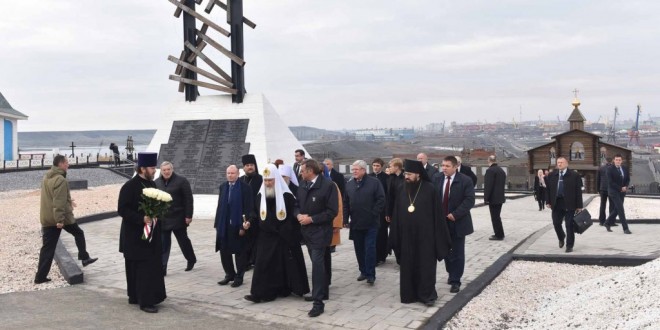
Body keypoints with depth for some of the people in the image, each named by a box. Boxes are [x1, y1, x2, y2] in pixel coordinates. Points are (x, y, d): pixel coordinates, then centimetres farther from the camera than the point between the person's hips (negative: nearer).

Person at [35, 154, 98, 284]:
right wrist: (60, 219, -24)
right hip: (61, 217, -8)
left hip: (46, 218, 8)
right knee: (79, 234, 16)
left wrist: (69, 201, 36)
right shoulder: (60, 179, -17)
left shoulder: (47, 177, 13)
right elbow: (59, 202, -23)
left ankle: (40, 276, 6)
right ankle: (84, 258, 22)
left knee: (47, 247, 7)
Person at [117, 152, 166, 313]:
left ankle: (135, 297, 24)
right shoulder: (129, 186, -14)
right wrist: (142, 218, -27)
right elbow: (122, 210, -18)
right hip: (135, 236, -8)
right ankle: (145, 301, 2)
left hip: (152, 234, 8)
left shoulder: (152, 184, 9)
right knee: (143, 268, -5)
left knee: (153, 266, 11)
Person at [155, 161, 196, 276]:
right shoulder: (156, 183, 6)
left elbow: (188, 200, -9)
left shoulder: (181, 181, -7)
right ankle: (162, 268, 3)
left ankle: (191, 260, 33)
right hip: (162, 219, 3)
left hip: (178, 218, -3)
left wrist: (188, 216, -13)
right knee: (163, 244, 2)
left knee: (183, 240, 12)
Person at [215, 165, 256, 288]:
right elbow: (220, 206, 11)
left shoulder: (245, 187, -9)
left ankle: (239, 277, 19)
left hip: (238, 225, -5)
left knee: (239, 252, 6)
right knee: (224, 251, 11)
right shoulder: (223, 186, 8)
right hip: (224, 225, 5)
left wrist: (245, 224, -17)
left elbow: (249, 208, -11)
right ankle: (229, 274, 27)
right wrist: (217, 224, 8)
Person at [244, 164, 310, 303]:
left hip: (285, 237, -3)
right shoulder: (260, 196, 4)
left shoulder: (287, 196, -10)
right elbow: (256, 215, 13)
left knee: (285, 264, 6)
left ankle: (284, 289, 21)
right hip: (266, 237, 3)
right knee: (263, 264, -1)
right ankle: (260, 292, 1)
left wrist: (293, 236, -13)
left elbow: (294, 216, -9)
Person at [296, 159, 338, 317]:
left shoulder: (328, 185, -13)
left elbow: (332, 211, -16)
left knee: (317, 264, -13)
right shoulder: (303, 187, 9)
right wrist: (298, 215, -6)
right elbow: (297, 205, 17)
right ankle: (322, 292, 31)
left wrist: (311, 219, -18)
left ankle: (319, 301, -11)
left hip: (319, 231, -7)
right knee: (317, 263, 17)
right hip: (307, 230, 7)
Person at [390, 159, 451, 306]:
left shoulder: (429, 189, -8)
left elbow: (437, 213, -6)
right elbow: (396, 214, 6)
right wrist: (395, 236, 3)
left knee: (426, 265, 2)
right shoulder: (402, 190, 3)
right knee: (408, 266, 9)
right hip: (407, 235, 4)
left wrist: (439, 236, -8)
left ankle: (427, 294, 12)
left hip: (425, 235, -4)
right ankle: (410, 294, 19)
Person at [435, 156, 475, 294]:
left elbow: (469, 200, -15)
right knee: (446, 251, 13)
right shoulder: (437, 179, 5)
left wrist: (455, 214, -20)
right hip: (442, 222, 4)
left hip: (457, 222, -4)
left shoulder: (465, 180, -9)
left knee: (457, 253, 0)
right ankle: (452, 274, 29)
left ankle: (455, 281, 7)